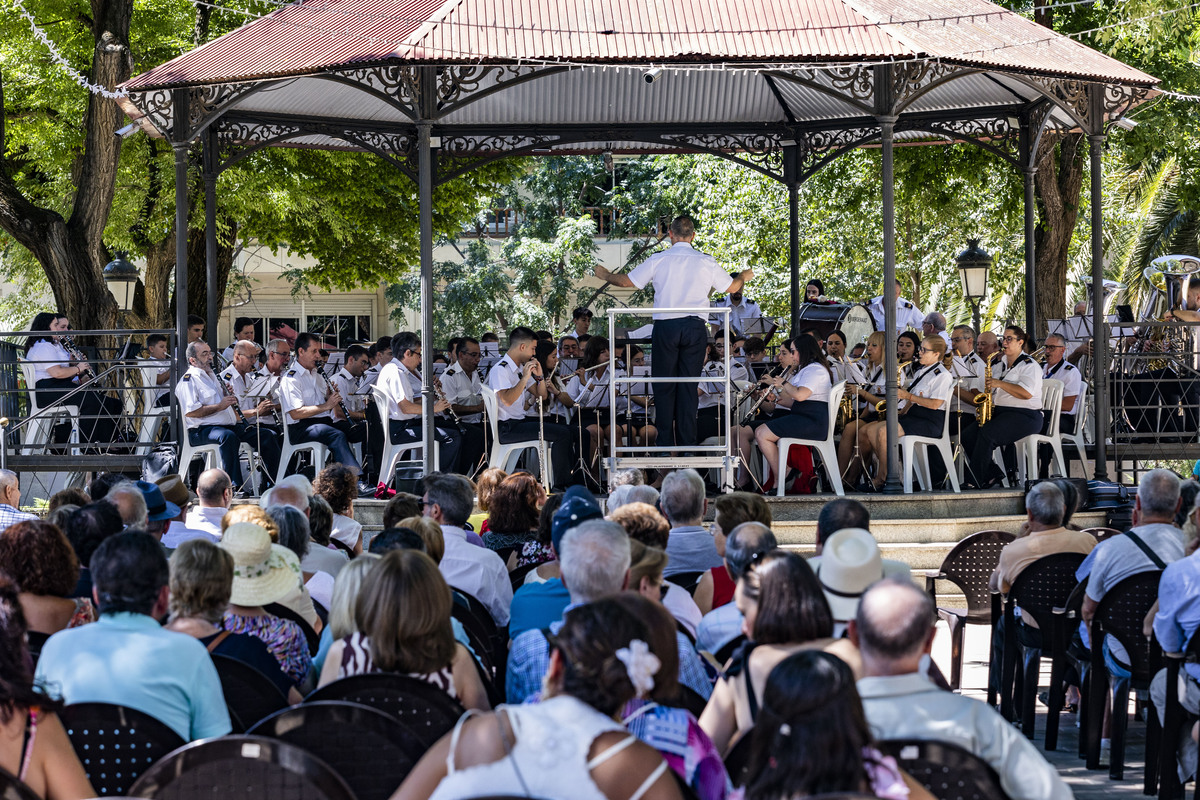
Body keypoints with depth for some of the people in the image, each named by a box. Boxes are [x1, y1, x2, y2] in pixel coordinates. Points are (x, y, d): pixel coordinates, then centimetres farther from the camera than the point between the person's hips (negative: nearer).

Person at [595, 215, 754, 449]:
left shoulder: (658, 260, 1)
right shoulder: (706, 261, 4)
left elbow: (627, 281, 8)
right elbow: (732, 287, 15)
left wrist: (605, 275, 28)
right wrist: (744, 276, 39)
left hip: (665, 326, -1)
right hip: (695, 327, 1)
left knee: (664, 387, 5)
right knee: (689, 386, 5)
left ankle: (665, 444, 3)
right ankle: (687, 443, 4)